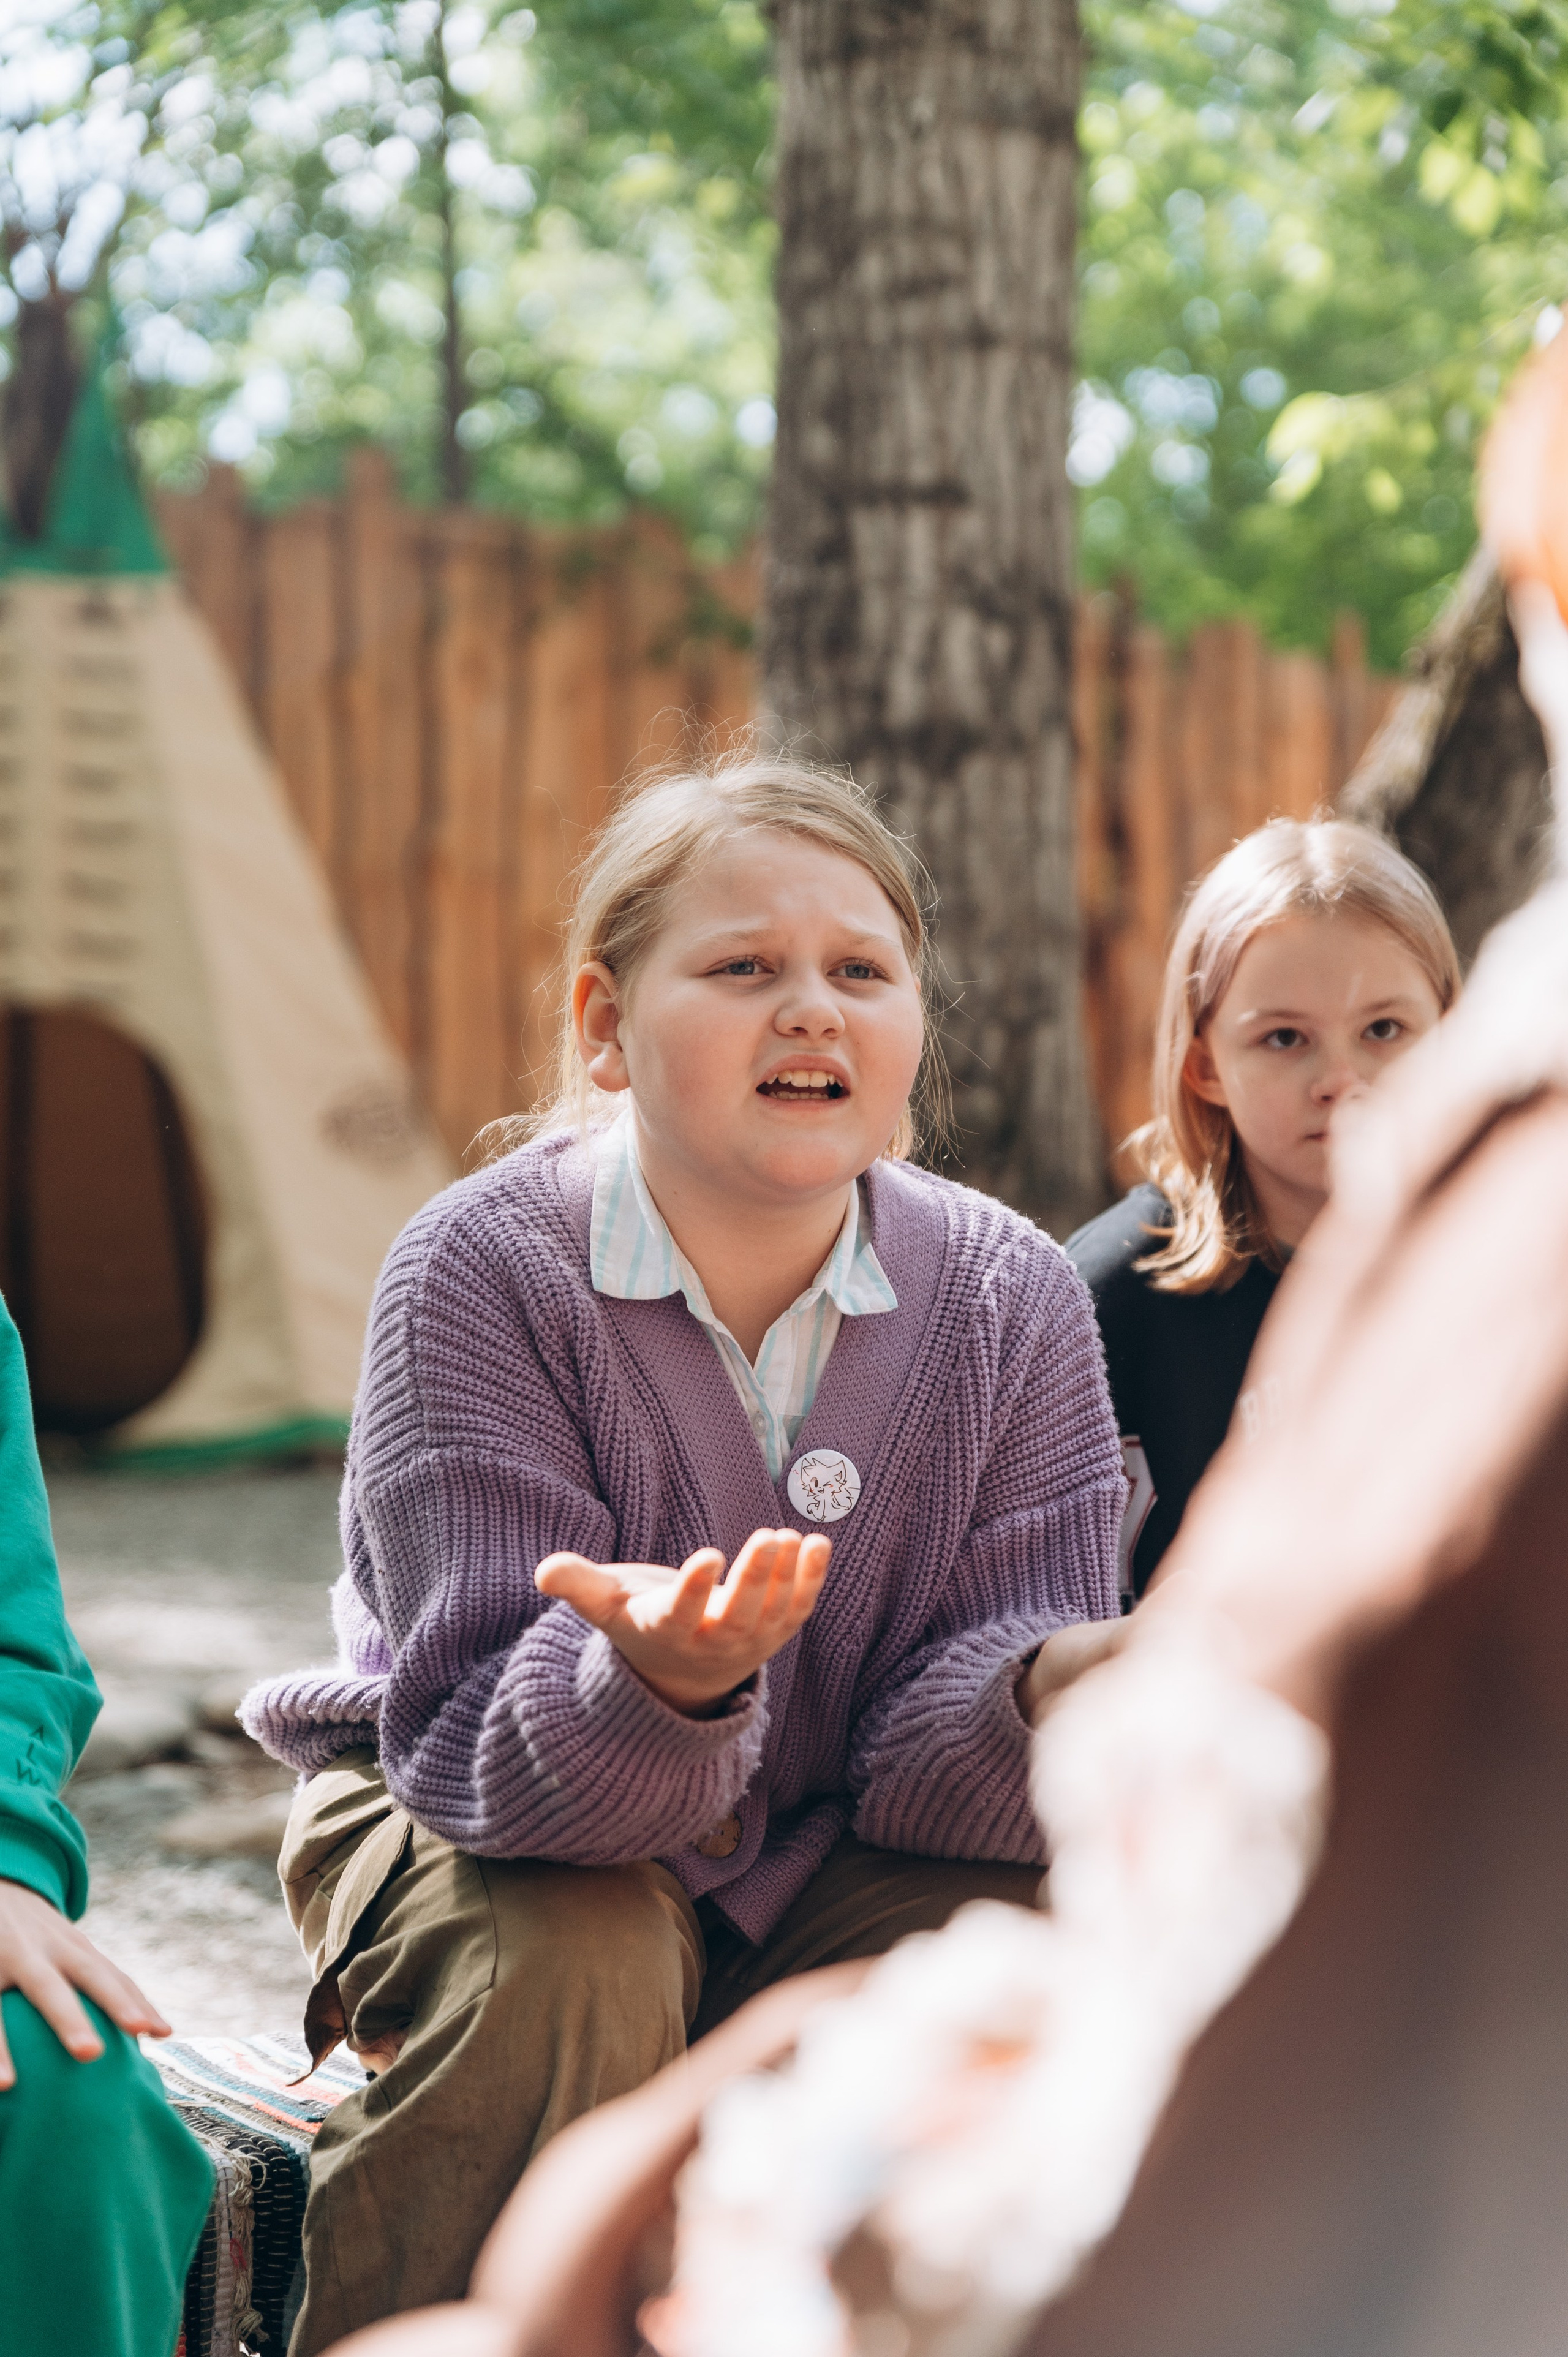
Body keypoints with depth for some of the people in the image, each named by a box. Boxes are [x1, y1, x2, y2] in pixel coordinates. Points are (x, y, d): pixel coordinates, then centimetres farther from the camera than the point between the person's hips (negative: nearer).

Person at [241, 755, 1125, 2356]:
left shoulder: (1012, 1297, -11)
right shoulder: (481, 1271, -21)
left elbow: (941, 1756, -15)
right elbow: (487, 1757, -28)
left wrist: (1072, 1702, -39)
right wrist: (655, 1684, -51)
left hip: (834, 1862, 3)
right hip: (480, 1823, -3)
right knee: (566, 1965, -34)